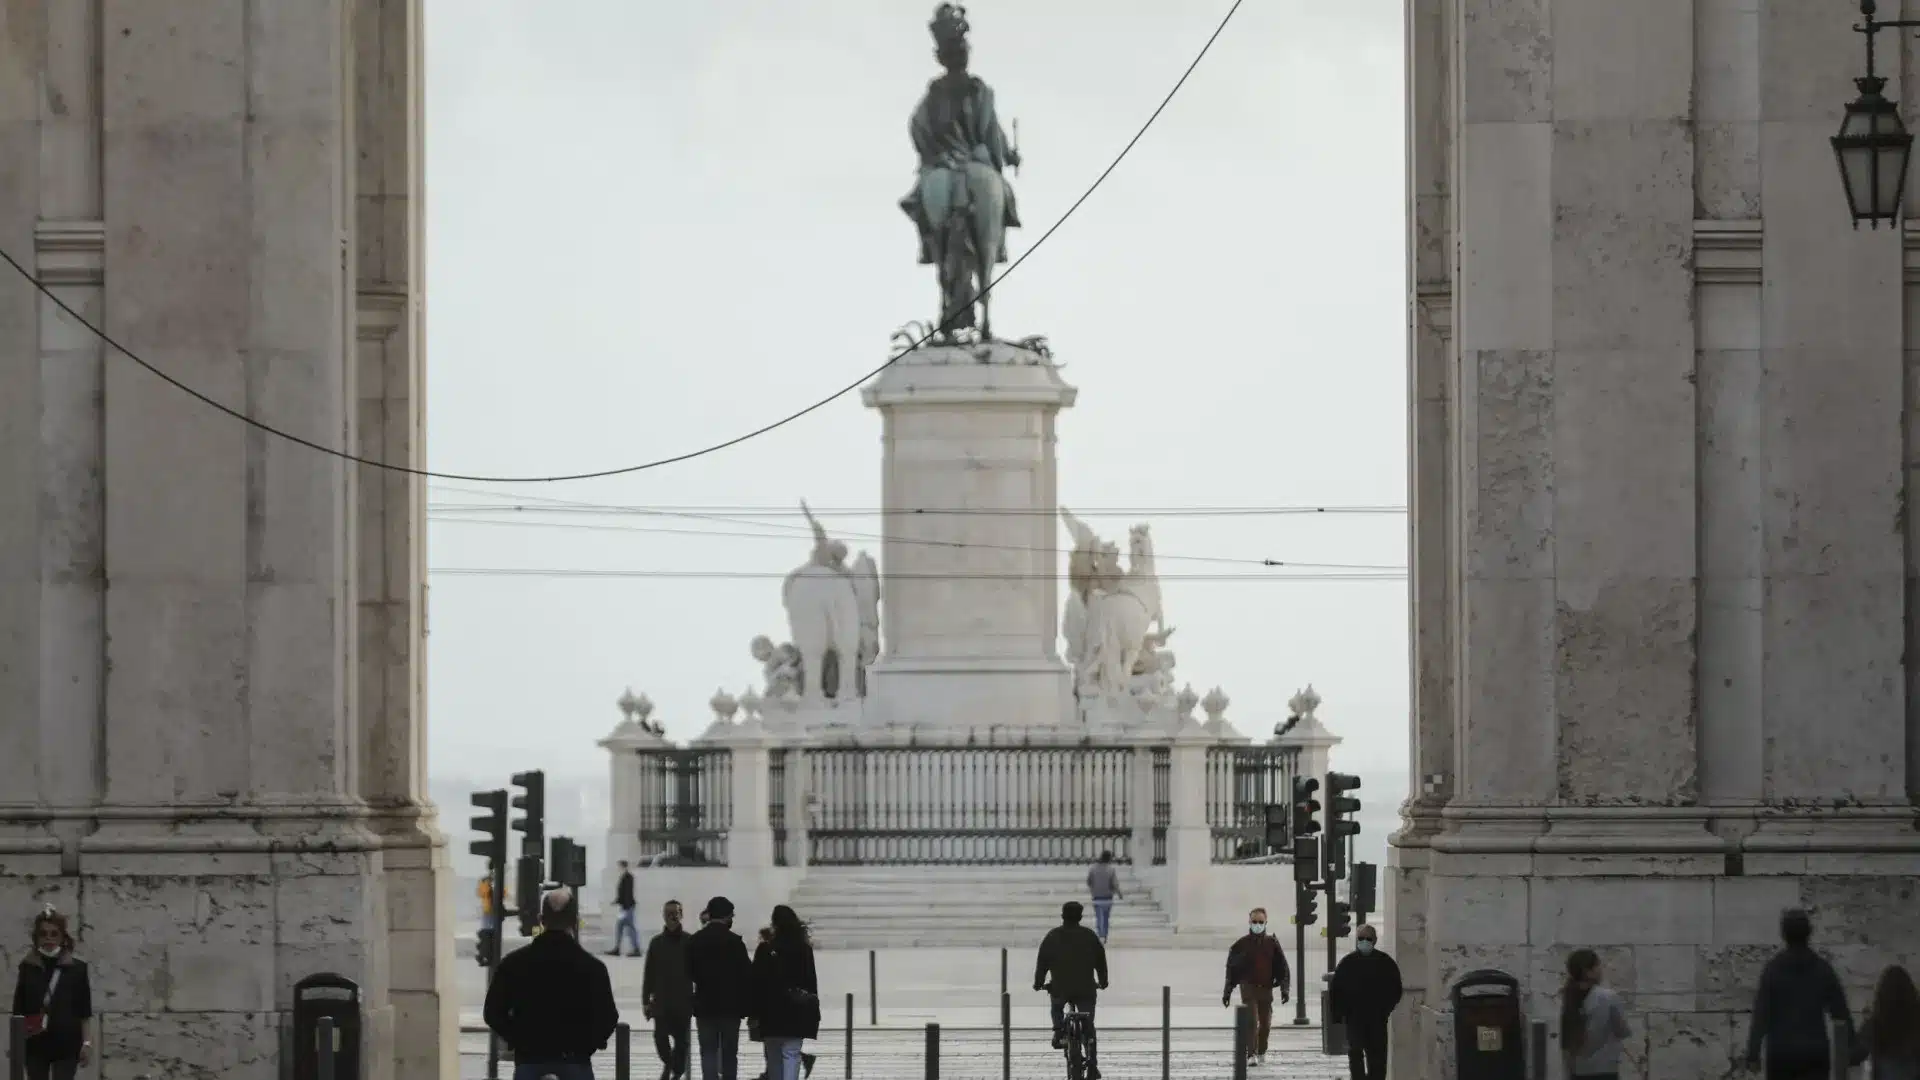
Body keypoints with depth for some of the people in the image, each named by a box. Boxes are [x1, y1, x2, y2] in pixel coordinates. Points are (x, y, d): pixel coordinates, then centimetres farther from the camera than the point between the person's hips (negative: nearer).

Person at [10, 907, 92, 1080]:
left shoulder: (77, 968, 1)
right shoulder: (28, 967, 5)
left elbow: (85, 1012, 2)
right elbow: (18, 1009, 7)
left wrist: (87, 1042, -3)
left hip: (66, 1044, -2)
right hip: (35, 1044, 2)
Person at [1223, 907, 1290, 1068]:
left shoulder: (1272, 943, 6)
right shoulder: (1242, 945, 1)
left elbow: (1282, 968, 7)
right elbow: (1232, 969, 5)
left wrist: (1285, 988, -2)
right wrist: (1227, 992, 4)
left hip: (1266, 988, 2)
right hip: (1248, 987, -2)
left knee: (1266, 1023, 8)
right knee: (1252, 1021, -14)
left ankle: (1261, 1052, 28)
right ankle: (1252, 1055, -16)